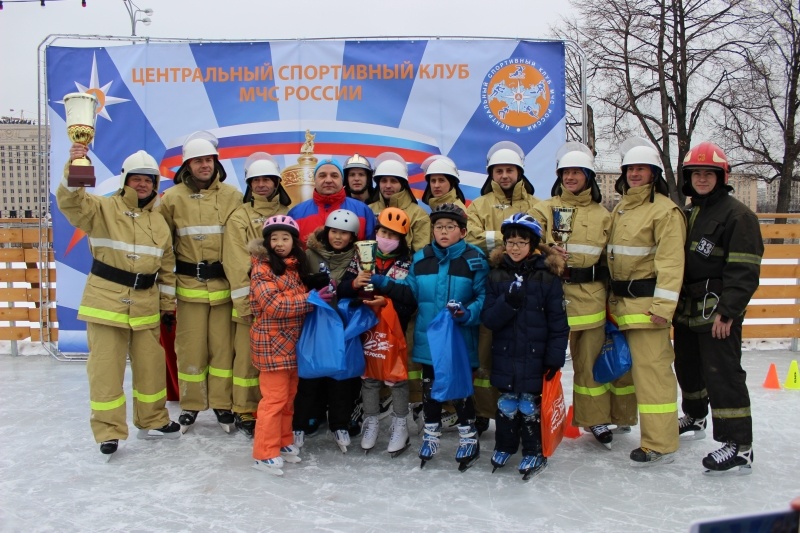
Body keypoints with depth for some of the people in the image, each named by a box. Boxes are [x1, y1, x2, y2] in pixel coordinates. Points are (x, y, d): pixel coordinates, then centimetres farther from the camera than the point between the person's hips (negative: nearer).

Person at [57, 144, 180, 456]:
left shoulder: (159, 222, 11)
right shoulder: (103, 209, -3)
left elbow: (167, 267, 16)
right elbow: (70, 203, -24)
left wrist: (168, 302, 17)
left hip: (145, 305, 5)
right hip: (106, 301, -4)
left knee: (151, 364, 12)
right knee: (106, 367, 0)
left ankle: (153, 421, 30)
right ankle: (108, 431, 12)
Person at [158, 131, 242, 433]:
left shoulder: (232, 197, 2)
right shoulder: (172, 198, 1)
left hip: (223, 285, 0)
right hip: (189, 285, 0)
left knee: (223, 347, 6)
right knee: (190, 348, 6)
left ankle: (222, 404, 18)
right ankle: (190, 405, 21)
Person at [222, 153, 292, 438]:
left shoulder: (288, 213, 12)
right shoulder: (239, 217, 1)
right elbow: (237, 264, -6)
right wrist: (245, 303, -13)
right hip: (252, 301, -3)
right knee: (248, 357, 0)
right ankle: (245, 413, 12)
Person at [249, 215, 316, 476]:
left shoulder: (296, 266, 12)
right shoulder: (262, 268, -11)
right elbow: (274, 305, -21)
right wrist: (310, 299, -21)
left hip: (293, 341, 8)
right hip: (272, 342, -8)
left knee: (289, 396, 15)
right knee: (275, 397, -6)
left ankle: (283, 442, 29)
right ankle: (265, 454, 3)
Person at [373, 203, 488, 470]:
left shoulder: (475, 259, -8)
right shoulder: (421, 258, 4)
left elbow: (484, 297, -8)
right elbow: (409, 291, 6)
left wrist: (468, 313, -25)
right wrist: (382, 283, -6)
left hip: (461, 339, -4)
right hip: (428, 338, 4)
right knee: (429, 387, 15)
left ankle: (469, 438, 27)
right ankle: (431, 435, 33)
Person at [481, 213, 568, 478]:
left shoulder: (547, 276, -6)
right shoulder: (497, 275, 1)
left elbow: (558, 321, -6)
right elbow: (488, 319, -5)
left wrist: (555, 357, -9)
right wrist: (507, 302, -23)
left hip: (535, 356, -2)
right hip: (504, 355, 3)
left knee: (530, 404, 7)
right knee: (506, 403, 13)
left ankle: (534, 452, 24)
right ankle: (504, 446, 31)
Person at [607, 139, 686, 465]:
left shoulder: (665, 210, -9)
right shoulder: (620, 209, 17)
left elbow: (670, 261, -15)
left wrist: (663, 304, -20)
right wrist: (613, 298, 18)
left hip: (647, 303, -8)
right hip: (621, 303, 8)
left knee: (652, 370, -6)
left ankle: (660, 445, -1)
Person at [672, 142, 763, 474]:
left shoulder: (737, 215, -10)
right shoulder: (688, 215, 15)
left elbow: (744, 271, -15)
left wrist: (727, 311, -20)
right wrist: (675, 302, 16)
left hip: (717, 313, -8)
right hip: (686, 310, 9)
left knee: (723, 375, -9)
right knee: (687, 368, 20)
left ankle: (739, 447, -3)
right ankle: (695, 419, 42)